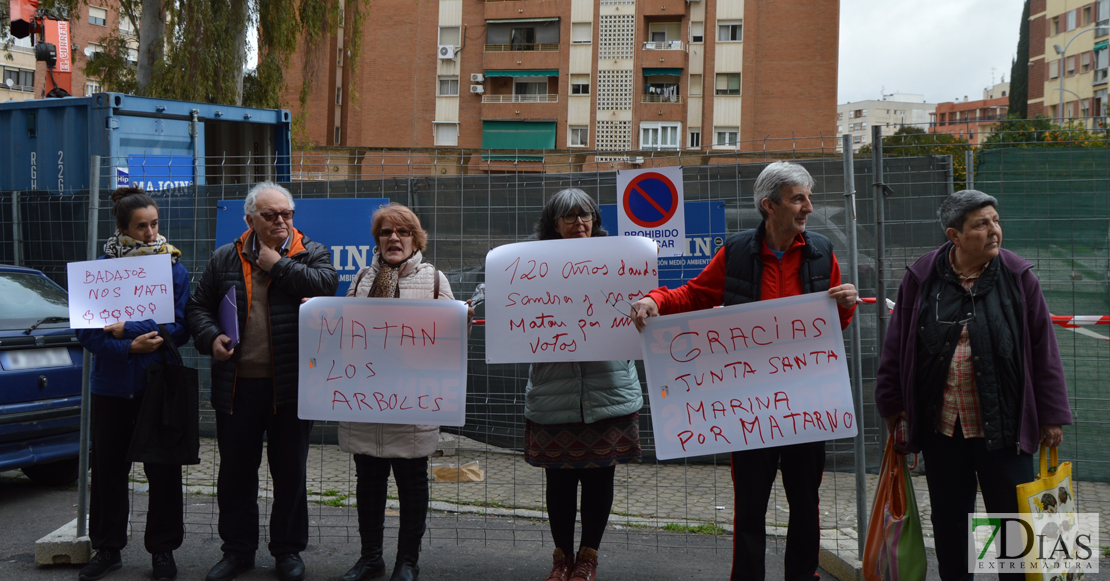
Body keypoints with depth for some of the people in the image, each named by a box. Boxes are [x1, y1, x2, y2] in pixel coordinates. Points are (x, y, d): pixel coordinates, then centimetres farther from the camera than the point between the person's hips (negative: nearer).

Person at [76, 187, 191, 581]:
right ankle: (108, 549, 22)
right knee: (107, 466, 8)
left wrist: (127, 329, -16)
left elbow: (181, 327, -8)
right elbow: (87, 331, -4)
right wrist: (130, 347, -19)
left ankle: (162, 549, 17)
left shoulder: (174, 267, 0)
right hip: (110, 386, 1)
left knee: (163, 467, 4)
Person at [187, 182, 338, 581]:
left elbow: (326, 283, -16)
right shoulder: (226, 259, 9)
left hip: (291, 385, -2)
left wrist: (278, 265, -10)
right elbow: (199, 306, 13)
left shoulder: (311, 253, 4)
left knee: (290, 472, 7)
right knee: (235, 470, 10)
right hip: (236, 384, 2)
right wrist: (210, 337, -6)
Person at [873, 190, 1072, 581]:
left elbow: (1043, 350, 1)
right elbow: (897, 348, 7)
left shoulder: (1018, 277, -1)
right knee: (949, 521, 13)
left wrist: (1052, 415, 0)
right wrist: (893, 405, 8)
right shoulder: (921, 278, 1)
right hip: (941, 427, 2)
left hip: (1002, 427, -1)